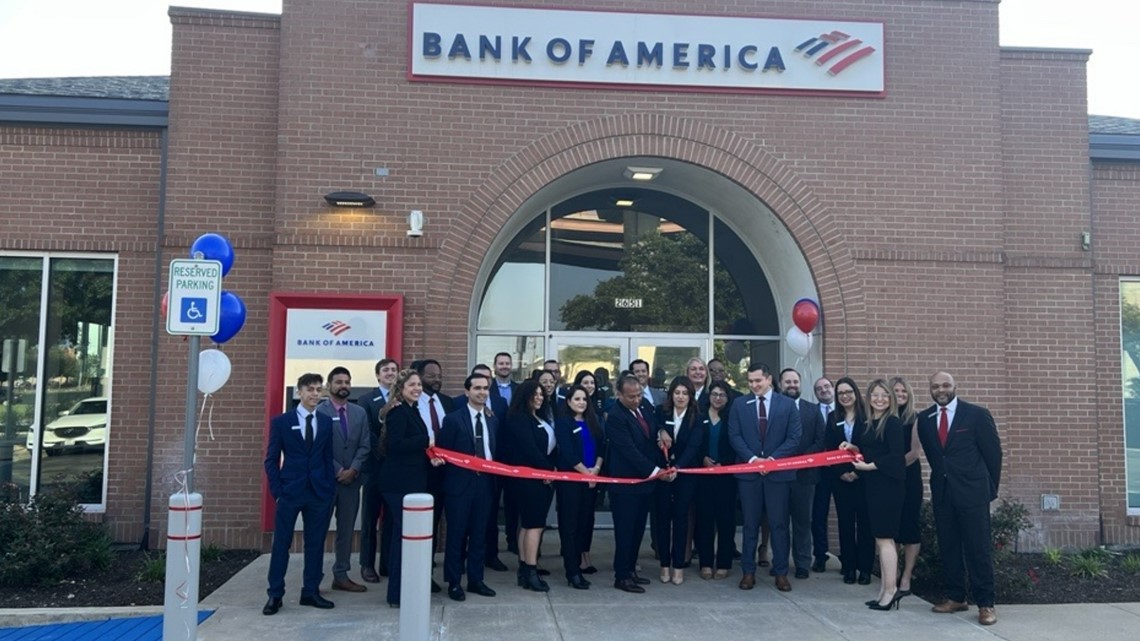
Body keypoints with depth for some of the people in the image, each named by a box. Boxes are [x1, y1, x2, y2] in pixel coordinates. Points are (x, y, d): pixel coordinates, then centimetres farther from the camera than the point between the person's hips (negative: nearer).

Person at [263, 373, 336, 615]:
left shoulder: (326, 423, 8)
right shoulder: (281, 422, 0)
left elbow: (328, 458, 10)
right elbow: (271, 460, 1)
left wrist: (330, 489, 2)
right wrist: (277, 491, -6)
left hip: (319, 492, 3)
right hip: (289, 492, -2)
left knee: (315, 544, 7)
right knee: (281, 543, 2)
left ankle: (311, 592, 18)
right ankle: (275, 594, 11)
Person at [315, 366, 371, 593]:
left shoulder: (360, 413, 10)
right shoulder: (319, 411, -4)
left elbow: (365, 445, 5)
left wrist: (353, 470, -8)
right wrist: (336, 471, -12)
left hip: (351, 478, 4)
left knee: (347, 529, 8)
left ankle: (341, 576, 15)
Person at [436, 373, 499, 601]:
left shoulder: (493, 420, 12)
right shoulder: (453, 419, -4)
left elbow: (495, 451, 15)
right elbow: (443, 452, -3)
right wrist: (439, 460, -21)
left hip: (485, 483, 5)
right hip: (460, 484, -5)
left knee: (479, 534, 11)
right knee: (456, 535, 3)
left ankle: (475, 580, 22)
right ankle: (453, 583, 13)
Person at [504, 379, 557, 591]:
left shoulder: (541, 418, 17)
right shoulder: (518, 418, -10)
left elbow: (550, 446, 13)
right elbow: (529, 448, -17)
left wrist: (551, 469, -1)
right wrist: (546, 469, -10)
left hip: (544, 476, 9)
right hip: (529, 477, -9)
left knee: (527, 523, 10)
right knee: (535, 523, -9)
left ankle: (524, 570, 14)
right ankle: (531, 572, -6)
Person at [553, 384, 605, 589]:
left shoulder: (593, 422, 13)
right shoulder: (563, 422, -4)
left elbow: (601, 446, 6)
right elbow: (567, 452, -11)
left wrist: (596, 469, -9)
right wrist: (585, 471, -11)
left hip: (592, 478, 5)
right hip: (570, 478, -5)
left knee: (586, 520, 6)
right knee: (569, 523, -3)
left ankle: (581, 557, 17)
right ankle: (573, 571, -2)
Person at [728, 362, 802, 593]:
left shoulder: (787, 405, 4)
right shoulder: (739, 405, 7)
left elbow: (795, 437, -2)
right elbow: (734, 436, 0)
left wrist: (772, 458, -12)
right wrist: (752, 458, -13)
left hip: (779, 472, -1)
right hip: (748, 471, 1)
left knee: (779, 524, 4)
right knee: (750, 524, 6)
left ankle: (781, 573, 13)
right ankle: (748, 571, 14)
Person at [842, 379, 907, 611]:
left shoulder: (892, 422, -11)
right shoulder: (870, 423, 13)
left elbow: (896, 456, -17)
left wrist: (870, 466, -14)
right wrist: (855, 448, 7)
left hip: (888, 486, -9)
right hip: (874, 486, 9)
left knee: (884, 537, -5)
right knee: (881, 538, 12)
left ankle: (890, 590, 2)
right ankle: (885, 590, 18)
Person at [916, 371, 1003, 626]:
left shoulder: (977, 414, -5)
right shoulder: (924, 418, 6)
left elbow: (993, 452, -1)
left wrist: (991, 487, 3)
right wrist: (941, 477, 14)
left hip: (972, 491, -4)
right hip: (941, 491, 4)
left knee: (978, 547, -1)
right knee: (948, 546, 9)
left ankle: (985, 604, 6)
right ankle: (955, 597, 19)